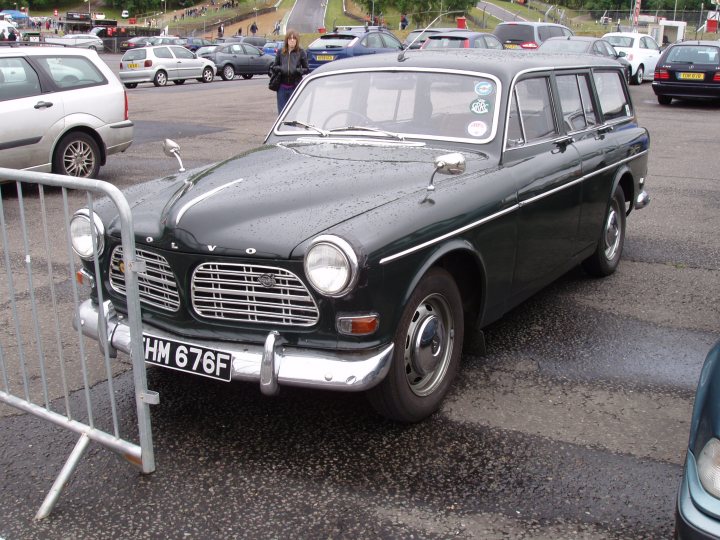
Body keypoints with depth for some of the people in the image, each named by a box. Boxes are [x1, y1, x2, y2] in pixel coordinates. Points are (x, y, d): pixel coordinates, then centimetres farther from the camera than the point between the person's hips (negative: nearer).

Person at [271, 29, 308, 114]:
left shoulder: (301, 52, 0)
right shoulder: (280, 52, 6)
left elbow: (306, 69, 3)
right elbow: (274, 67, 11)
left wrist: (298, 70, -16)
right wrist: (279, 69, -11)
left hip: (295, 87, -2)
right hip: (282, 87, 2)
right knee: (281, 112, 4)